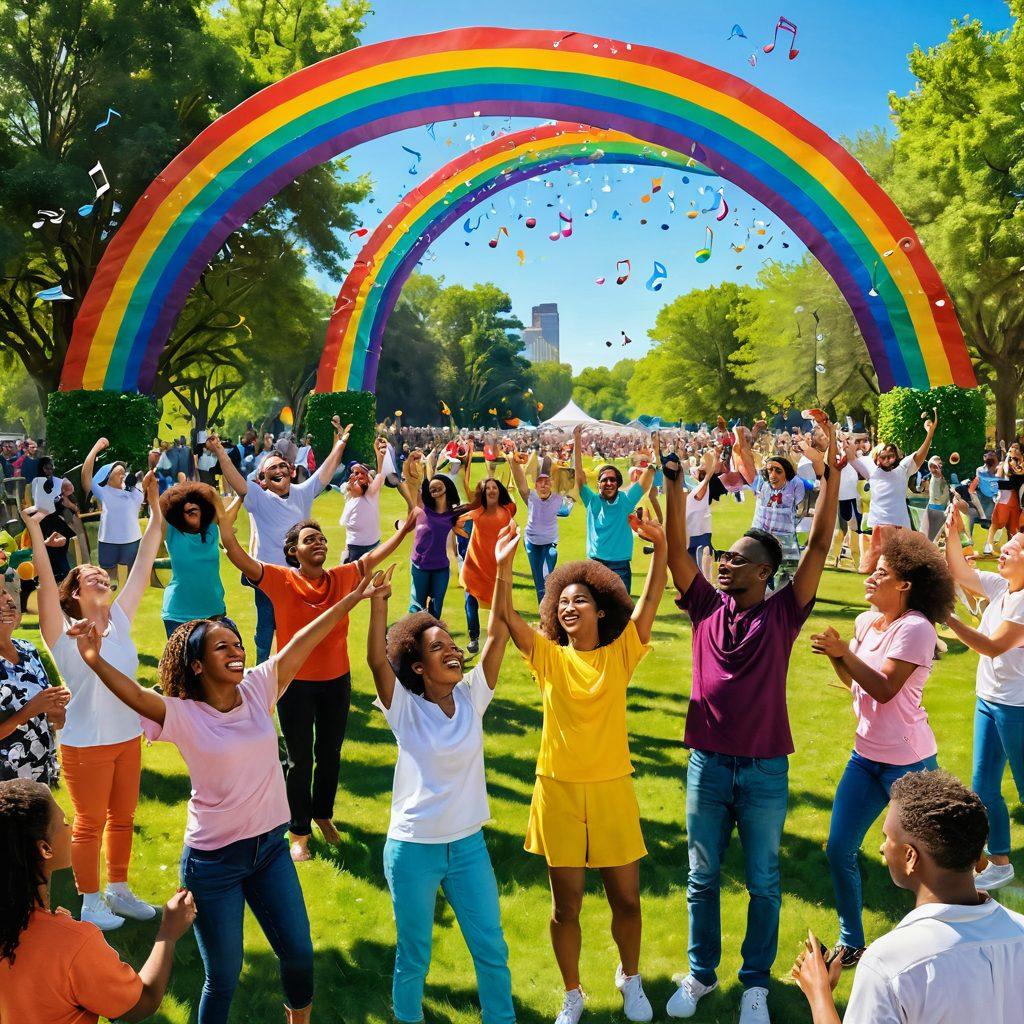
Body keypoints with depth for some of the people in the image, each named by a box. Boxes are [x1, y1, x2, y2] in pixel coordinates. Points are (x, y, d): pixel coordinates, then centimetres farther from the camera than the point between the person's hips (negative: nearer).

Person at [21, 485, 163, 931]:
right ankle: (90, 903, 26)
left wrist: (155, 510, -6)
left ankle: (118, 892, 36)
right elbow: (46, 584, -27)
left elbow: (142, 565, -3)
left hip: (128, 738, 5)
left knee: (123, 819, 18)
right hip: (85, 744, -5)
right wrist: (34, 530, -39)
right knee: (90, 825, 9)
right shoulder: (65, 635, -12)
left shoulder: (119, 621, 0)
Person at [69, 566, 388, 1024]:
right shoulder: (183, 715, -15)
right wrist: (95, 662, -49)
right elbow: (134, 694, -32)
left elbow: (301, 643, -6)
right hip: (214, 861, -4)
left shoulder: (257, 689, -4)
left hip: (270, 845, 4)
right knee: (224, 977, 11)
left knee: (298, 954, 17)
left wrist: (349, 601, -7)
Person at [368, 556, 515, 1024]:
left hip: (469, 845, 3)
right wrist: (379, 601, -45)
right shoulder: (405, 708, -12)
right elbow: (377, 659, -29)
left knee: (492, 949, 14)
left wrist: (503, 570, -24)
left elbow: (497, 635, -14)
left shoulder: (471, 696, -4)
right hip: (413, 849, -3)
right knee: (413, 957, 15)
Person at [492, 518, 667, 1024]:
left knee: (626, 899, 12)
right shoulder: (548, 656, -1)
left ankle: (629, 978, 41)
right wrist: (504, 565, -24)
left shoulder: (620, 654, -2)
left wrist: (660, 548, -23)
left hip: (612, 792, 0)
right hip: (559, 792, 0)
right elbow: (506, 616, -12)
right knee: (566, 905, 11)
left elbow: (649, 602, -12)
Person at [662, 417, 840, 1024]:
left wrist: (831, 477, -21)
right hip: (708, 763, 2)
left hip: (766, 769, -2)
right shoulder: (707, 606, 0)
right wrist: (674, 482, -19)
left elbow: (819, 548, -14)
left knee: (764, 883, 12)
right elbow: (676, 548, -9)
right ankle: (702, 974, 34)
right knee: (703, 878, 15)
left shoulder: (782, 614, -6)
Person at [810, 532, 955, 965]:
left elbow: (885, 689, -22)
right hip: (866, 755, 8)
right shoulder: (866, 622, 5)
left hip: (908, 762, -7)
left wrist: (844, 652, -24)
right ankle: (851, 943, 26)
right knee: (839, 850, 8)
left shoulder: (915, 628, -17)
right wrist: (833, 654, -8)